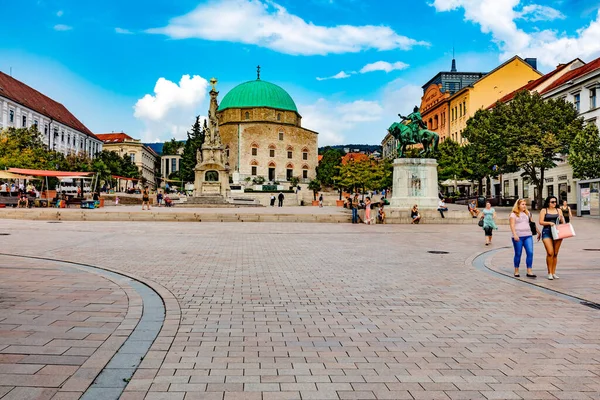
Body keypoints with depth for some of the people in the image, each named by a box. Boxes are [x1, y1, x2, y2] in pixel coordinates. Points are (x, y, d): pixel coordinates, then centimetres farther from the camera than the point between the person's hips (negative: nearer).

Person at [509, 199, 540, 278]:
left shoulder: (527, 213, 16)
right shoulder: (514, 214, 0)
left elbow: (532, 223, 24)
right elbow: (512, 225, -9)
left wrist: (538, 232, 24)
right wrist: (515, 235, -22)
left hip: (528, 236, 4)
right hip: (518, 236, -4)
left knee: (530, 253, -7)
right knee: (518, 254, 2)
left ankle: (529, 272, -4)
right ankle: (516, 271, 14)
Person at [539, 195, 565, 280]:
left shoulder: (559, 210, 14)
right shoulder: (544, 210, 5)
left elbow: (562, 221, 15)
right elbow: (541, 222, -3)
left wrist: (562, 220, -7)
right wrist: (549, 223, -18)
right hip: (547, 232, -3)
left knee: (555, 254, 5)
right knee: (550, 253, -13)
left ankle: (553, 272, 14)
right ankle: (549, 272, -4)